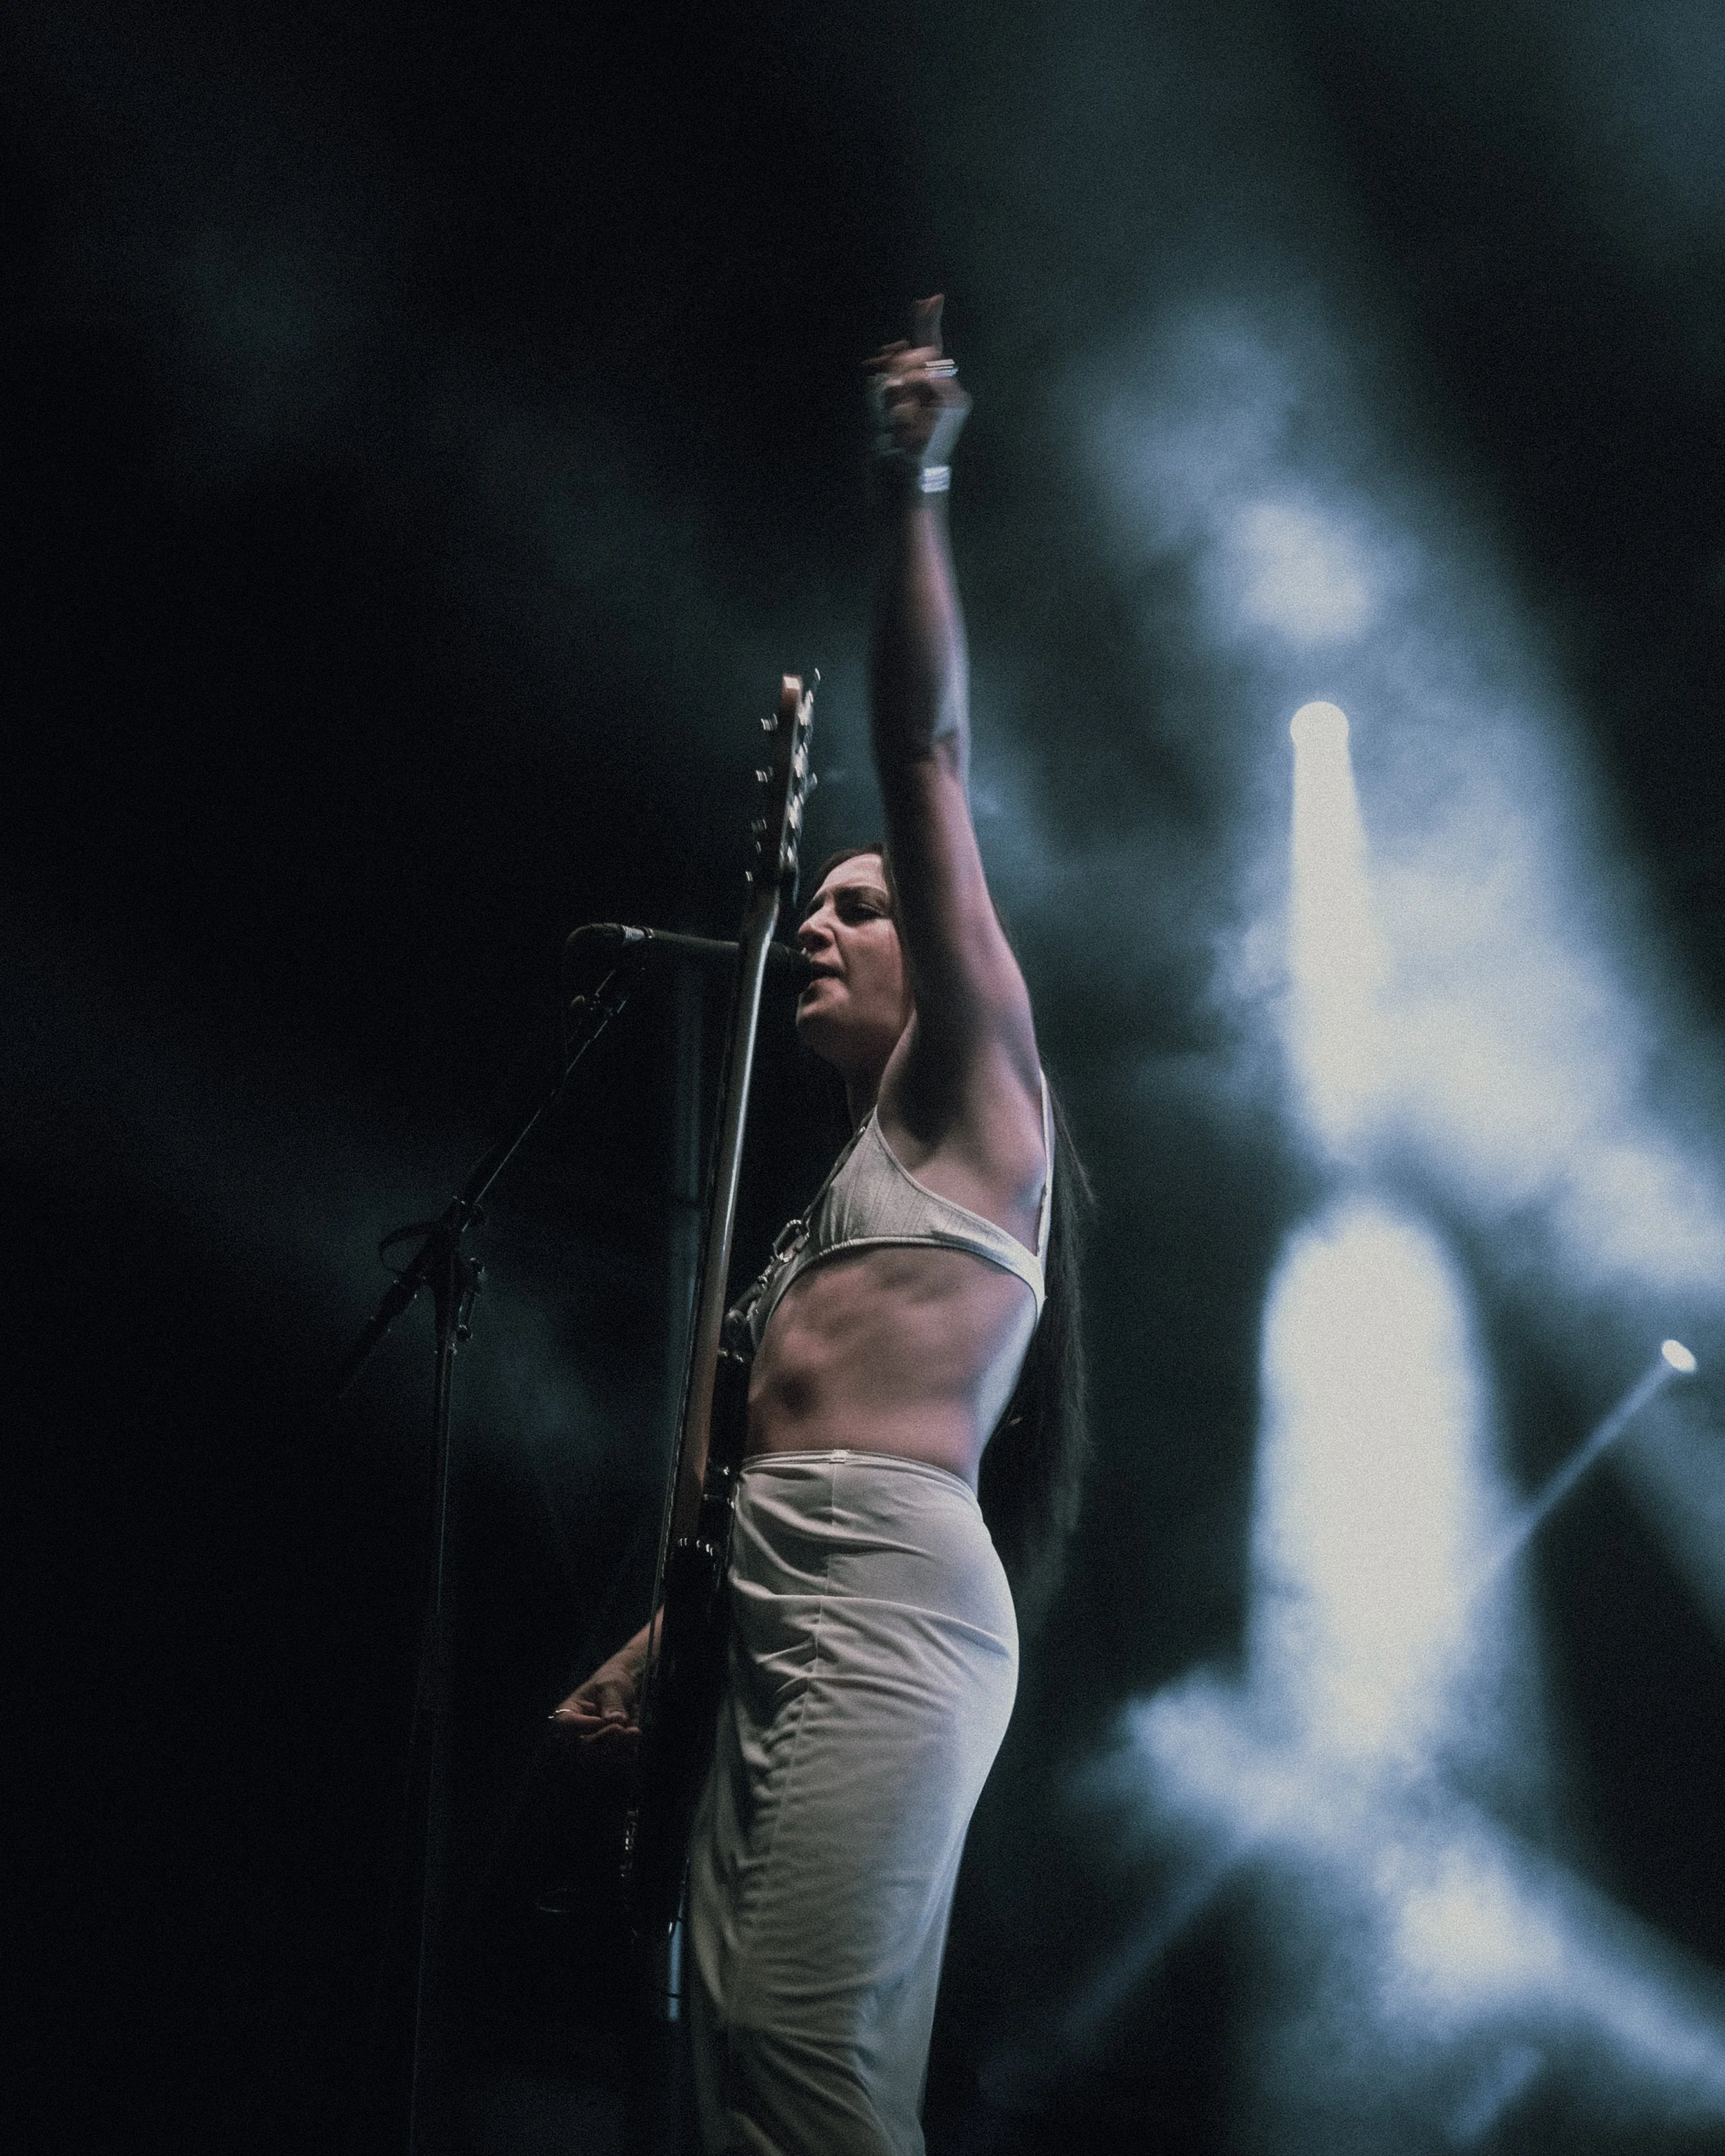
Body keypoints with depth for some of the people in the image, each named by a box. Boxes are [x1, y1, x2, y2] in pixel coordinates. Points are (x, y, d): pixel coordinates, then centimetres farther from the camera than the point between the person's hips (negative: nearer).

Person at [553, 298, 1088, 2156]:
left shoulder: (974, 1099, 9)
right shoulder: (839, 1201, 31)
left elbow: (929, 767, 0)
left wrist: (907, 496, -7)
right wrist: (651, 1652, 21)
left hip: (890, 1615, -8)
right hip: (780, 1645, 8)